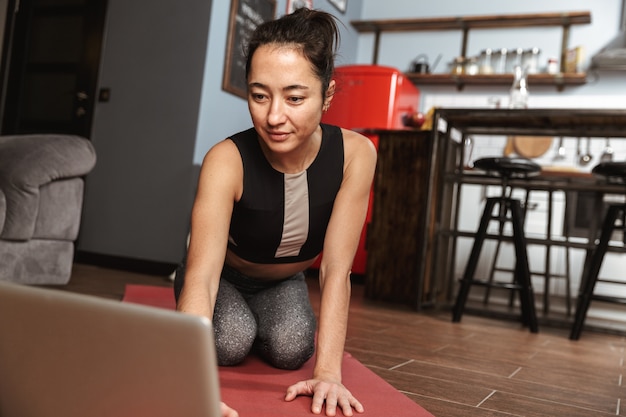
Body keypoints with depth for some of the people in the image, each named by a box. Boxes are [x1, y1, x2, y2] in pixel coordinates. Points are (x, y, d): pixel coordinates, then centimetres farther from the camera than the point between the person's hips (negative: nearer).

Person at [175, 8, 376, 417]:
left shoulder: (355, 154, -28)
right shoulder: (227, 161, -35)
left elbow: (336, 268, -27)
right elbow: (202, 274, -44)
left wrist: (328, 372, -34)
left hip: (284, 283, 2)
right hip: (224, 278, -2)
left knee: (291, 348, -24)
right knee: (230, 343, -28)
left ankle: (257, 322, 12)